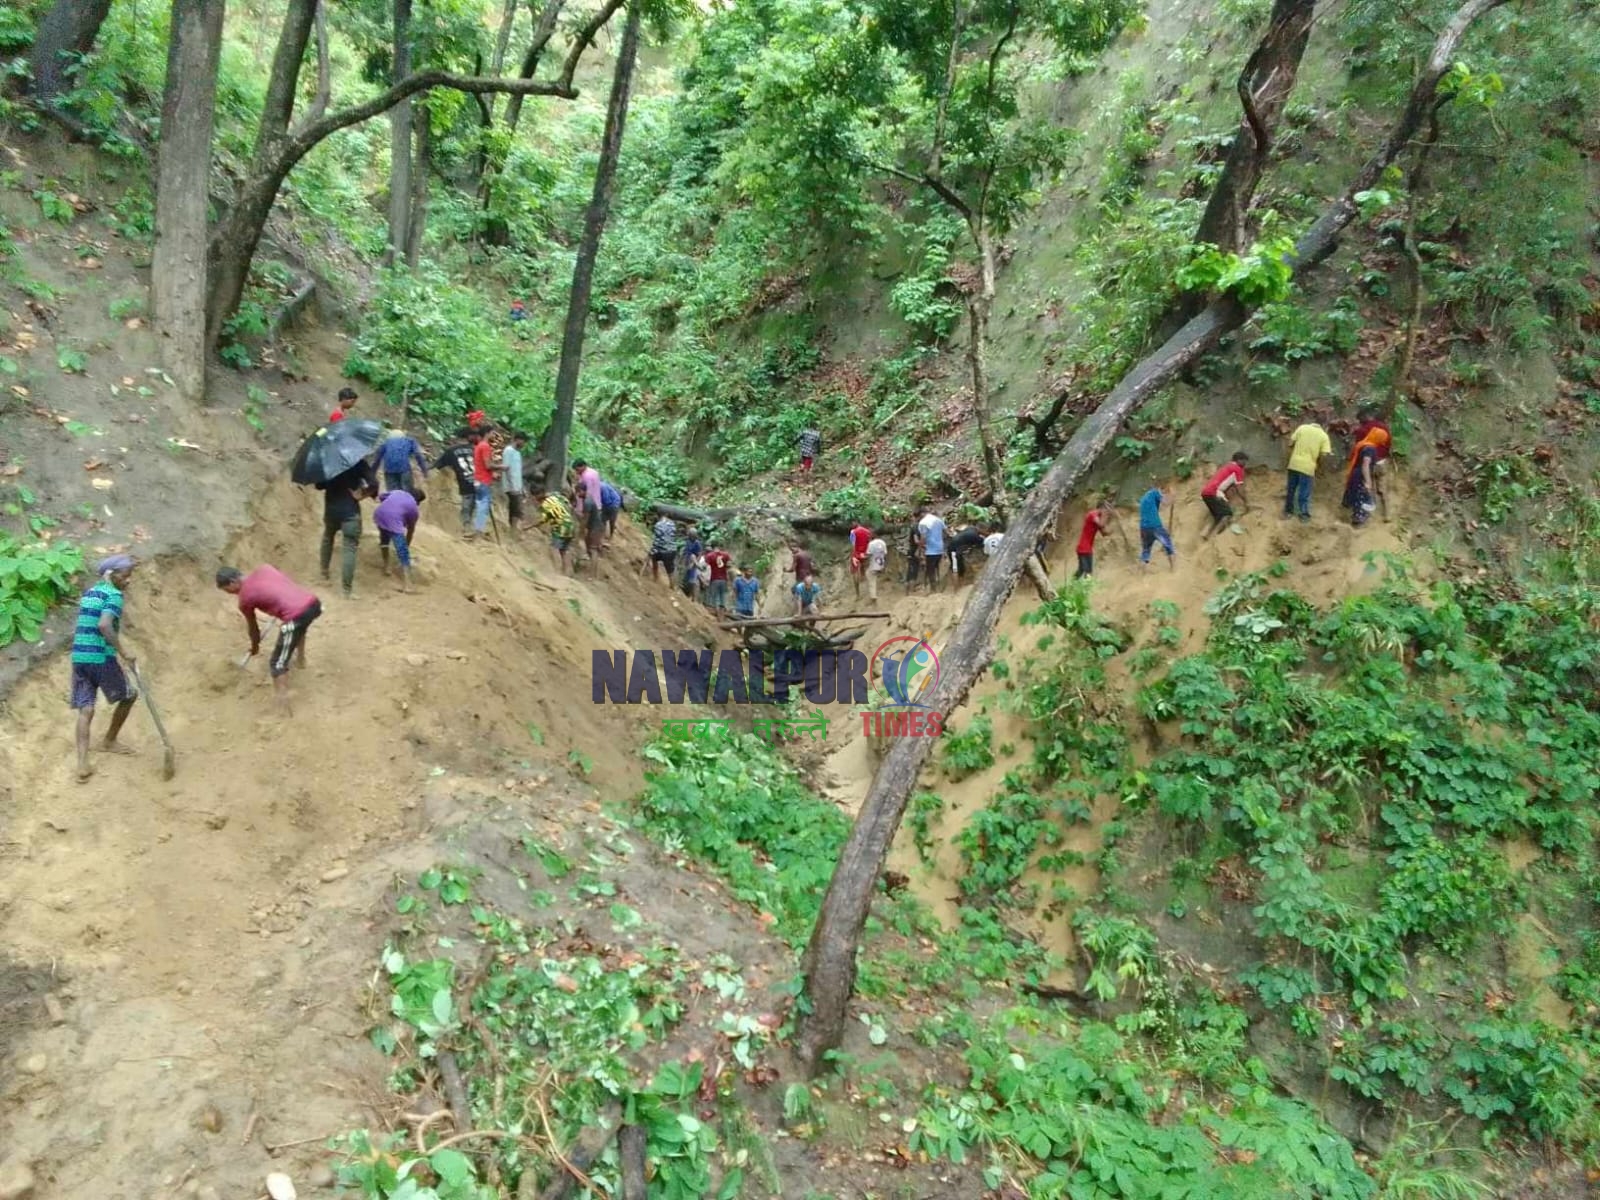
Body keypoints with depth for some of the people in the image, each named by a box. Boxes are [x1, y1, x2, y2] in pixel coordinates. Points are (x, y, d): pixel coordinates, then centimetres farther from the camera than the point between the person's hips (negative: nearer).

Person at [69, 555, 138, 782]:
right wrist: (123, 652, -24)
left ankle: (83, 763, -9)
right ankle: (109, 741, 28)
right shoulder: (114, 595, -10)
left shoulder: (89, 592, 17)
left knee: (86, 710, 2)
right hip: (101, 658, -7)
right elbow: (104, 625, -26)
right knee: (128, 696, 16)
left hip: (78, 657, 7)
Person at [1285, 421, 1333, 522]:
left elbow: (1290, 443, 2)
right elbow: (1324, 454, -7)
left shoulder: (1302, 427, 5)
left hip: (1294, 463, 2)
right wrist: (1317, 461, 12)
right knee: (1304, 492, 8)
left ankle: (1288, 510, 26)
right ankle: (1304, 514, 15)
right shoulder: (1324, 435, 0)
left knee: (1291, 489, 16)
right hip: (1308, 466, -2)